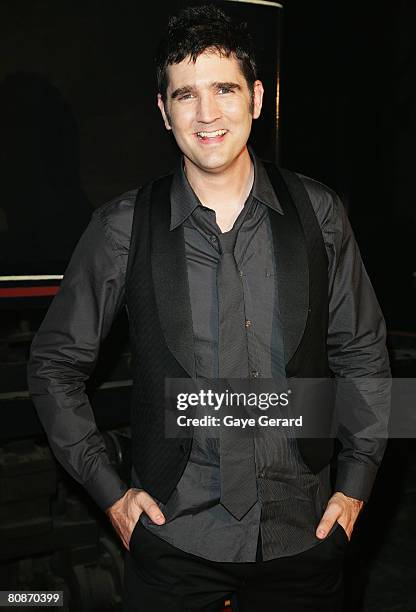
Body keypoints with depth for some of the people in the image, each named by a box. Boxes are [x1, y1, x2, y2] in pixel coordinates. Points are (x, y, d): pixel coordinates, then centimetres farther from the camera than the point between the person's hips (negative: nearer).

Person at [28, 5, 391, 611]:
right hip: (173, 534, -1)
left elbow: (363, 353, 6)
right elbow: (53, 363, 1)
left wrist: (355, 485, 3)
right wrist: (109, 489, -2)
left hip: (303, 532, 2)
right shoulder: (123, 226, -8)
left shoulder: (318, 212, -3)